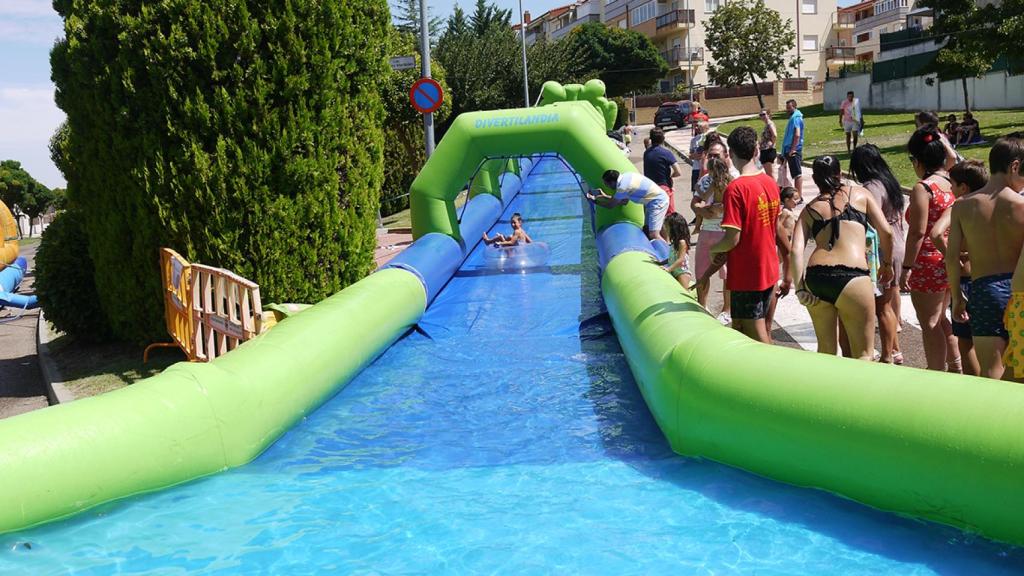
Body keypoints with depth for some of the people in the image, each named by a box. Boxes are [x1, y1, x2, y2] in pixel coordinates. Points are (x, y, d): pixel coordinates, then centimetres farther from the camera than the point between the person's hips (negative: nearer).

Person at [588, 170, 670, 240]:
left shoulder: (623, 186, -21)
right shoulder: (625, 177, 6)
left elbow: (611, 205, -8)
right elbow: (624, 202, 15)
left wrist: (594, 200, 5)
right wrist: (604, 196, 18)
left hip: (658, 201, -10)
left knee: (653, 235, -14)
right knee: (646, 230, 12)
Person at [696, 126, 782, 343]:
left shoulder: (736, 188, -19)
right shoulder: (771, 183, 4)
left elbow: (733, 239, -22)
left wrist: (713, 249, 0)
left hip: (746, 275, -8)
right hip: (769, 270, 8)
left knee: (756, 335, 2)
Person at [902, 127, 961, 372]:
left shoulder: (923, 189, -18)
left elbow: (917, 232, -19)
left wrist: (907, 267, -16)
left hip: (928, 264, -8)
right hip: (950, 261, 8)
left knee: (930, 324, 3)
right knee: (941, 319, 23)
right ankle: (955, 367, 31)